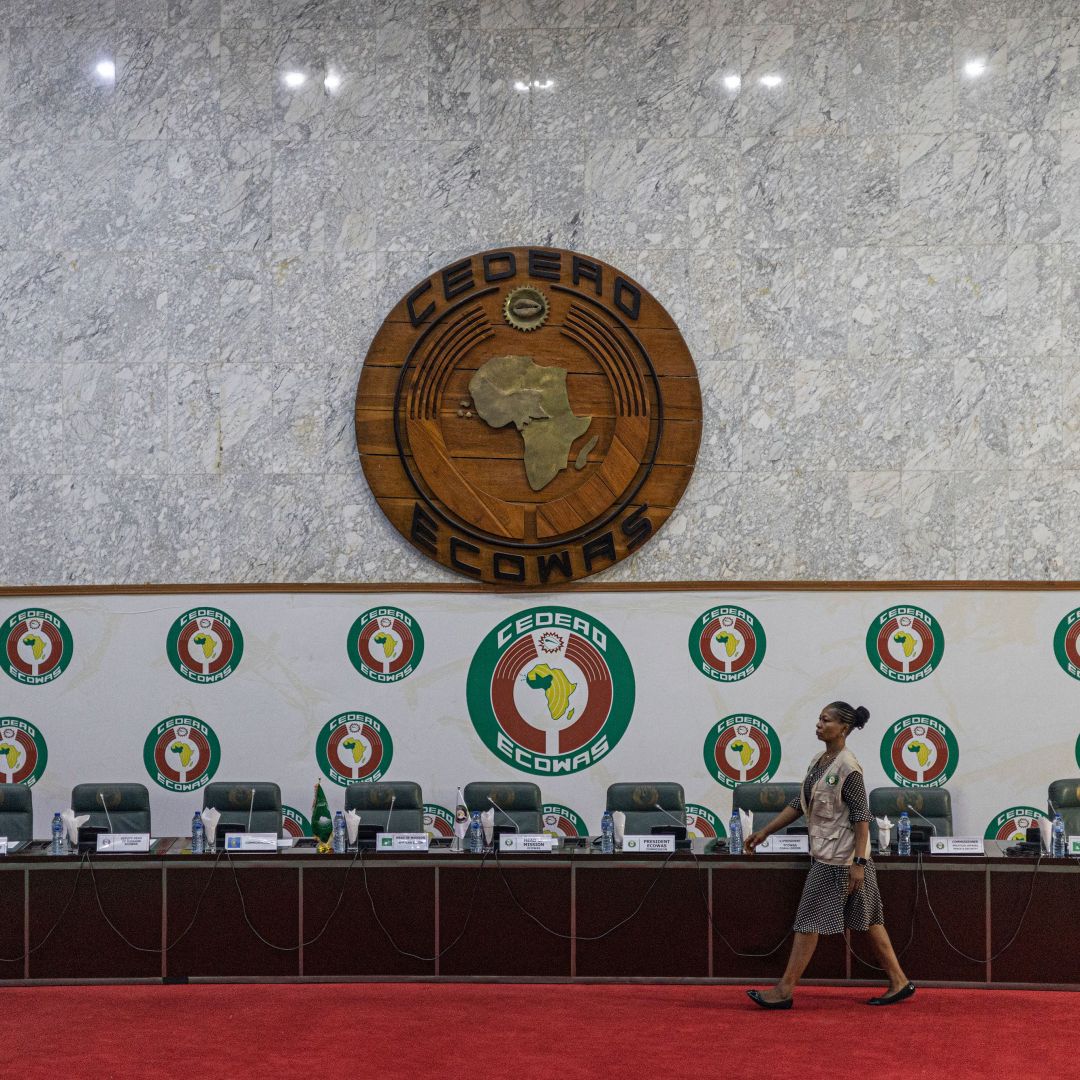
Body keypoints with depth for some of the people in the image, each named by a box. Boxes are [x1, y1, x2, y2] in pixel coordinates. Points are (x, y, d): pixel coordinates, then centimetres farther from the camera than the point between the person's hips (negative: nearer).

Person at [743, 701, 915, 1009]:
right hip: (824, 854, 9)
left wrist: (858, 863, -21)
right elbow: (798, 805, 17)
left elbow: (861, 817, -18)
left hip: (839, 859, -9)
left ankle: (784, 991, -1)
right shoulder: (818, 762, 11)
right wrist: (765, 832, 15)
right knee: (867, 919, 11)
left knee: (810, 920, -5)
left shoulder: (848, 768, -16)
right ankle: (899, 982, 17)